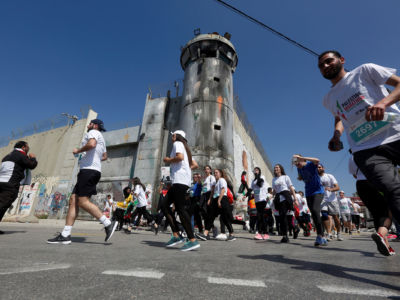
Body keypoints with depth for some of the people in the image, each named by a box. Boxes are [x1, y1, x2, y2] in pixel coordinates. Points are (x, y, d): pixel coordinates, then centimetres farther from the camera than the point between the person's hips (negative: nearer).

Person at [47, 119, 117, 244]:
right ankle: (65, 235, 6)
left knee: (83, 202, -15)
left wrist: (78, 151, -7)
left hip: (89, 170, -10)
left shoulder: (93, 132, 2)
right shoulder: (101, 139, 30)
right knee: (73, 201, 5)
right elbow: (104, 156, 40)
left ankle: (108, 223, -12)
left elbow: (91, 144, -21)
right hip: (94, 171, 10)